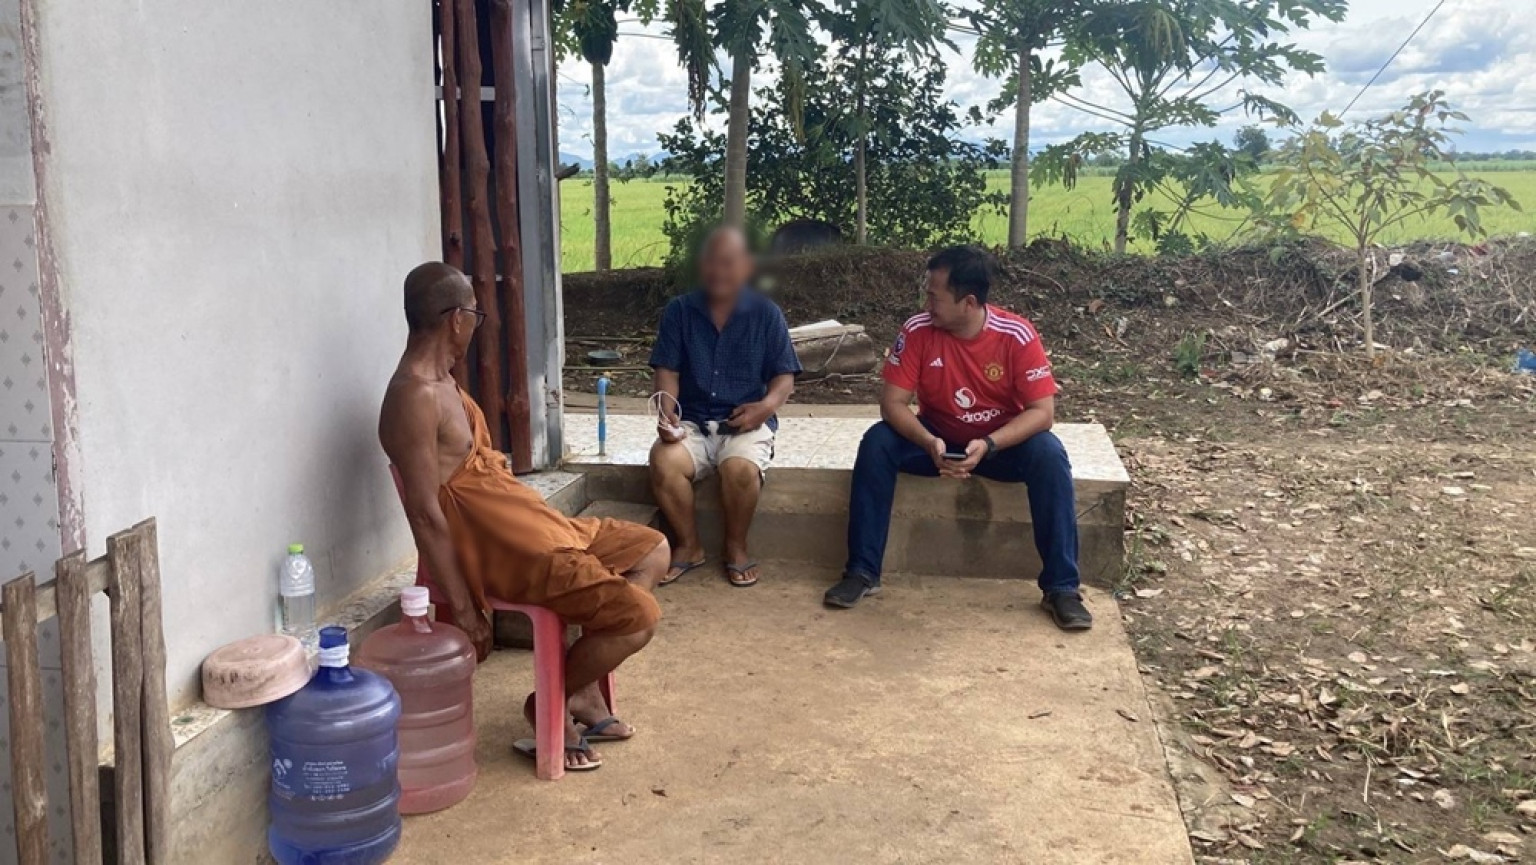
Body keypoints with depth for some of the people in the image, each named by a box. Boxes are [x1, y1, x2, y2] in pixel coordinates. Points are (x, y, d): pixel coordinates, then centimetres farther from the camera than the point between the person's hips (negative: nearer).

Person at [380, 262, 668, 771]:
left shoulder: (438, 381, 12)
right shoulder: (415, 396, -20)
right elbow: (425, 514, -23)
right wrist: (461, 609, -21)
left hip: (527, 526, 11)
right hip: (499, 552, -11)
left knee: (651, 551, 16)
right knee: (638, 616, -17)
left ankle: (583, 692, 15)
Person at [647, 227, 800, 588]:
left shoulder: (767, 314, 2)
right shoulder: (679, 311, 6)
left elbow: (784, 377, 1)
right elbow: (667, 371, 1)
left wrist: (766, 406, -20)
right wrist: (666, 411, -19)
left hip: (746, 422, -1)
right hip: (692, 421, 2)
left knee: (740, 468, -34)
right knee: (664, 462, -30)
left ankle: (736, 547, -6)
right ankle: (689, 546, -6)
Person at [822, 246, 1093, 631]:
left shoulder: (1017, 335, -21)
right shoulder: (918, 330, -17)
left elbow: (1042, 411, -21)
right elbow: (893, 403, -17)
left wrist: (988, 445, -35)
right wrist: (930, 443, -35)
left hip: (1004, 440, -1)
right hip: (936, 438, 2)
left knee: (1049, 455, -31)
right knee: (876, 444, -24)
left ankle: (1061, 587, -21)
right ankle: (862, 572, -17)